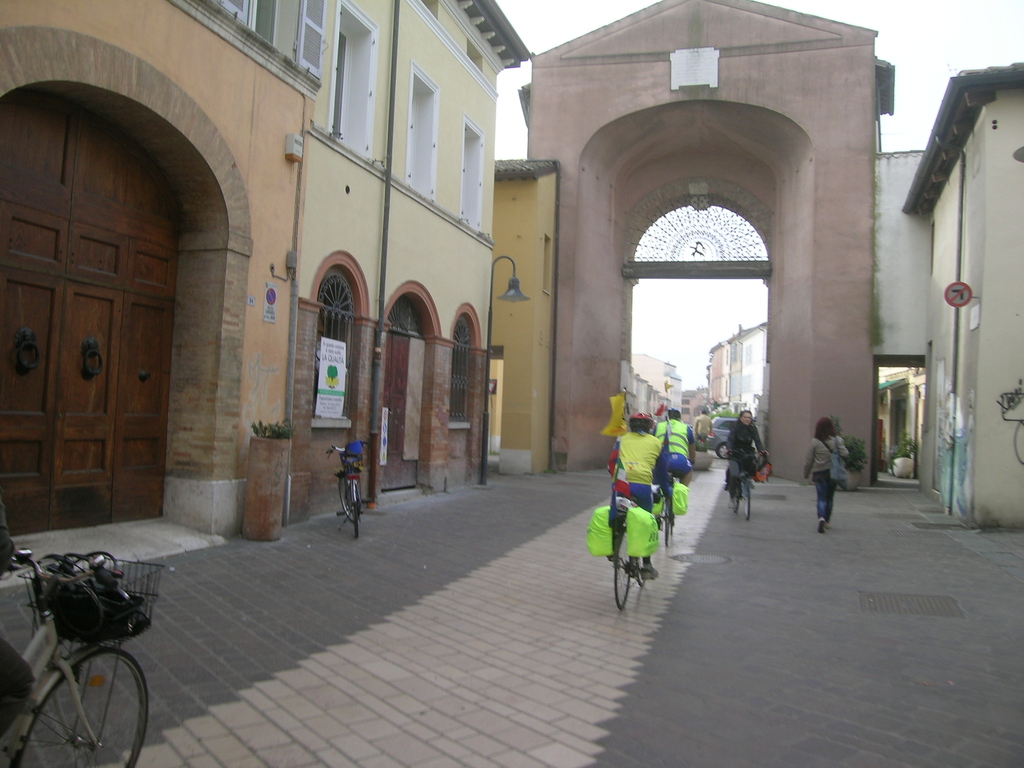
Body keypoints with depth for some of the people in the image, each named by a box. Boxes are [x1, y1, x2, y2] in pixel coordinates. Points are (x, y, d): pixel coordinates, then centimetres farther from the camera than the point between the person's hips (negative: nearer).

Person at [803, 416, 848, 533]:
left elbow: (808, 460, -2)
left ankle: (821, 517, -27)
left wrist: (806, 473, 12)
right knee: (829, 498, 17)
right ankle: (827, 521, 25)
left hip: (819, 474, -2)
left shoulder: (815, 442, -6)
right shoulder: (838, 440, -5)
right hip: (833, 472, 2)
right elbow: (845, 454, -9)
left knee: (821, 498, -2)